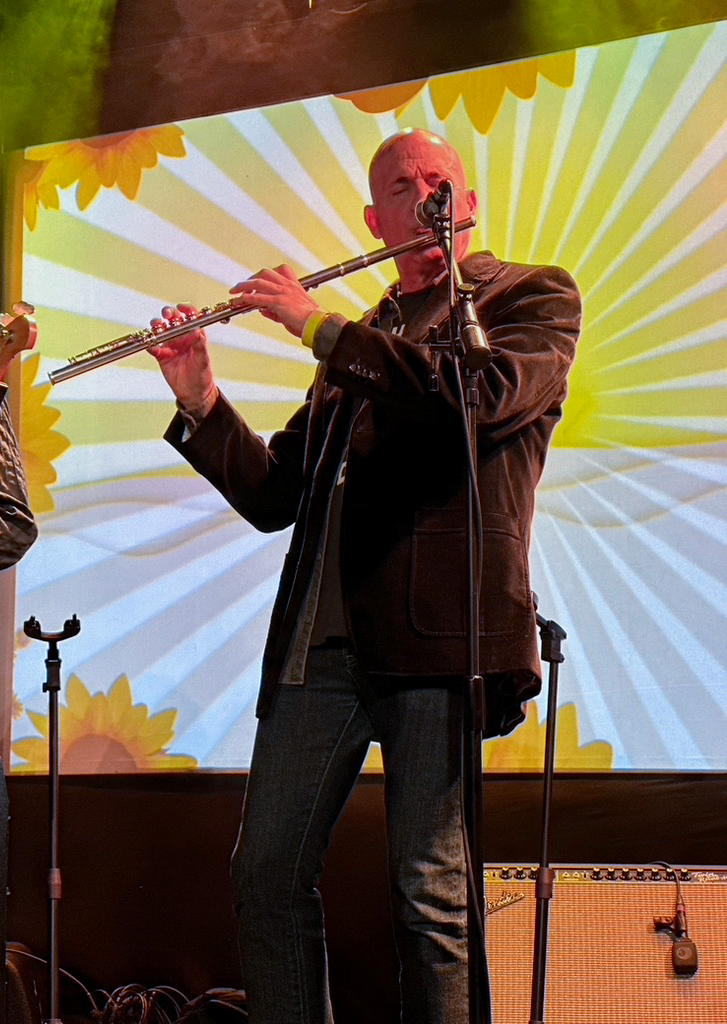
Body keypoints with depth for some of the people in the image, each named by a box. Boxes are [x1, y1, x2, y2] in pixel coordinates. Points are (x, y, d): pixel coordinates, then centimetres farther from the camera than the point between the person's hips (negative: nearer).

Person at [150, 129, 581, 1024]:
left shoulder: (532, 298, 9)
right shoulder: (360, 347, 24)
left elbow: (489, 396, -14)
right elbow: (272, 496, 21)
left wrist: (322, 327, -8)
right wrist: (201, 402, 5)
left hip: (436, 631, -6)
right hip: (320, 641, 6)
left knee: (429, 894, -6)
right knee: (266, 875, 4)